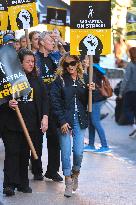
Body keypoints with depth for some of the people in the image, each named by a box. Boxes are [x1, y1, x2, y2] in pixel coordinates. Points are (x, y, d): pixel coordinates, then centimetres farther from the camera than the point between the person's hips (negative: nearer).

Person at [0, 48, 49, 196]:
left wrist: (45, 116, 2)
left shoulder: (36, 79, 10)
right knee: (12, 152, -7)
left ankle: (23, 183, 18)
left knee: (25, 153, 9)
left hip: (31, 123, 4)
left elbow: (44, 99, 12)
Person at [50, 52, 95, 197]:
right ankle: (68, 182, 9)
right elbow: (55, 102, -6)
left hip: (79, 120, 2)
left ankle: (75, 173, 26)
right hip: (64, 120, -2)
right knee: (66, 152, -2)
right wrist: (62, 121, -11)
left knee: (79, 151, -3)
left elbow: (88, 102, 10)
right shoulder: (59, 80, -2)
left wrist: (90, 91, -10)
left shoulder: (84, 79, 7)